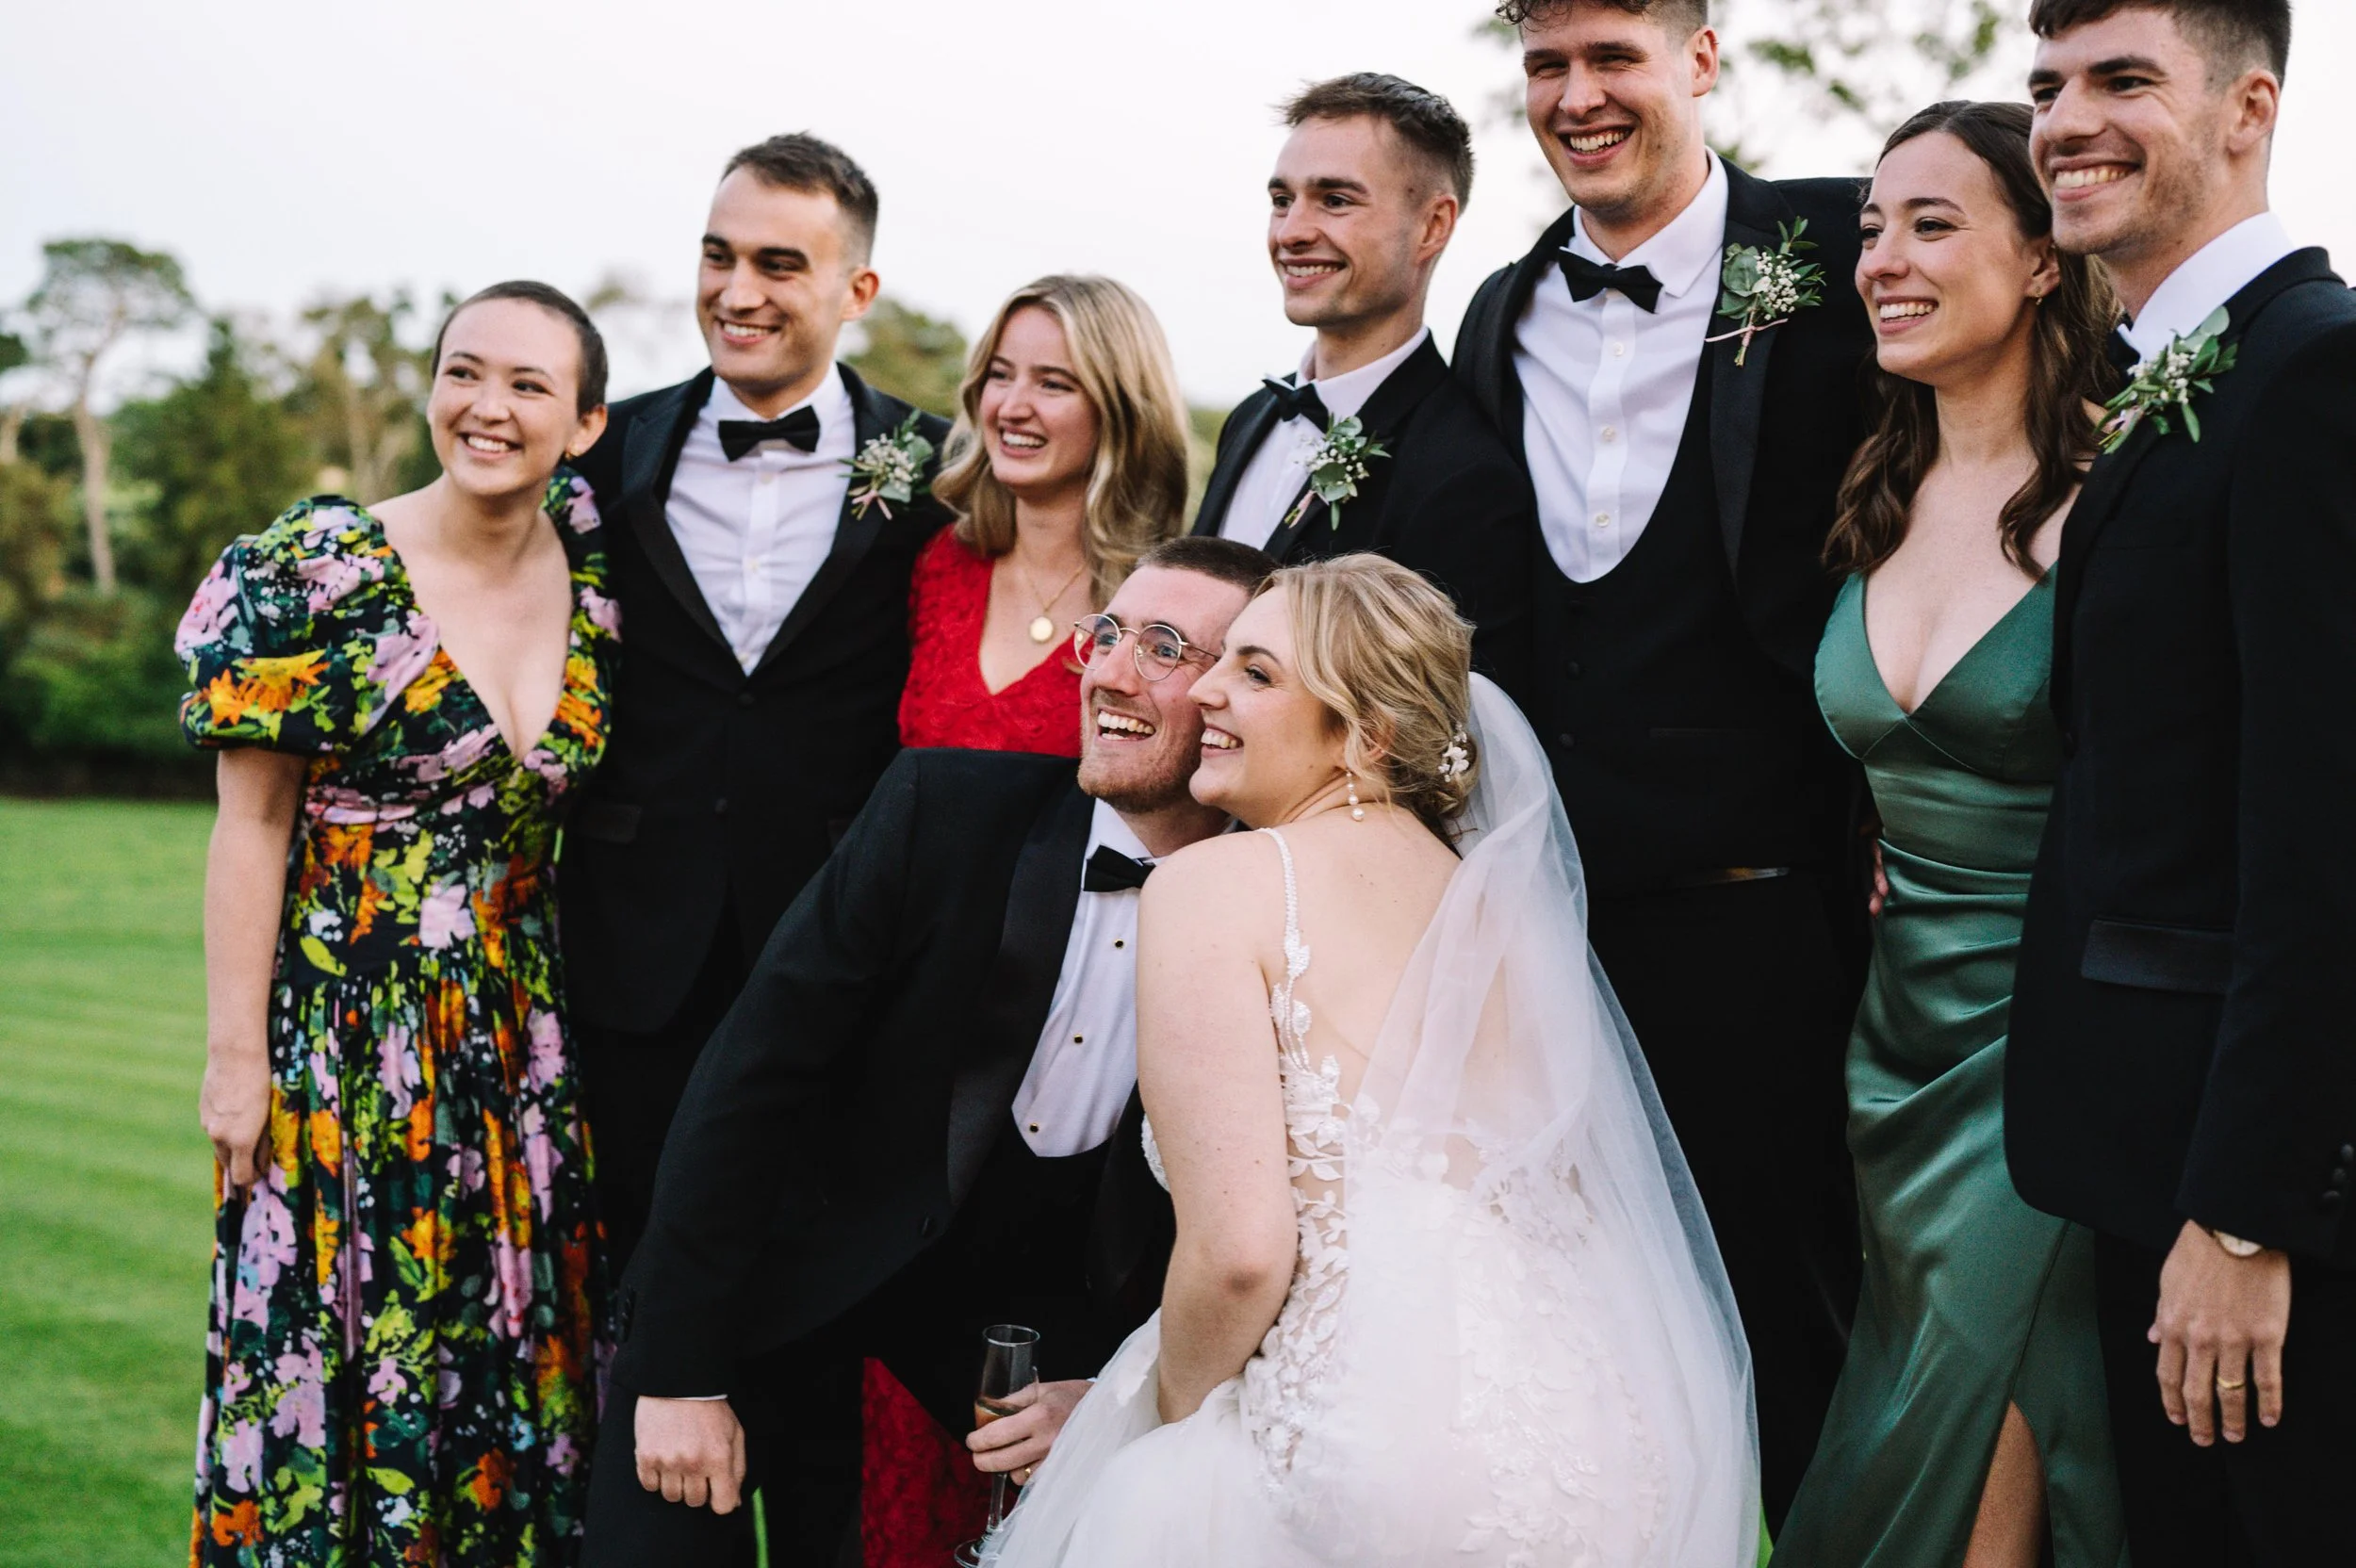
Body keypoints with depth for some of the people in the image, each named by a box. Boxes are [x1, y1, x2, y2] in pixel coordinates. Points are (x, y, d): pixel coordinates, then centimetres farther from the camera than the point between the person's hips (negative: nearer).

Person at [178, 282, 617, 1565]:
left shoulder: (594, 570, 2)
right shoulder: (315, 569, -10)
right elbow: (253, 823, -9)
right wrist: (236, 1054, -11)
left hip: (522, 1041, 4)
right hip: (343, 1031, -4)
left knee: (519, 1365, 10)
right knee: (338, 1351, 2)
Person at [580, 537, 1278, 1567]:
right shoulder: (944, 807, -14)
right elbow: (752, 1072, -14)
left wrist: (1110, 1388, -14)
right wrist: (681, 1369, -16)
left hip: (1030, 1317, 1)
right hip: (784, 1286, -1)